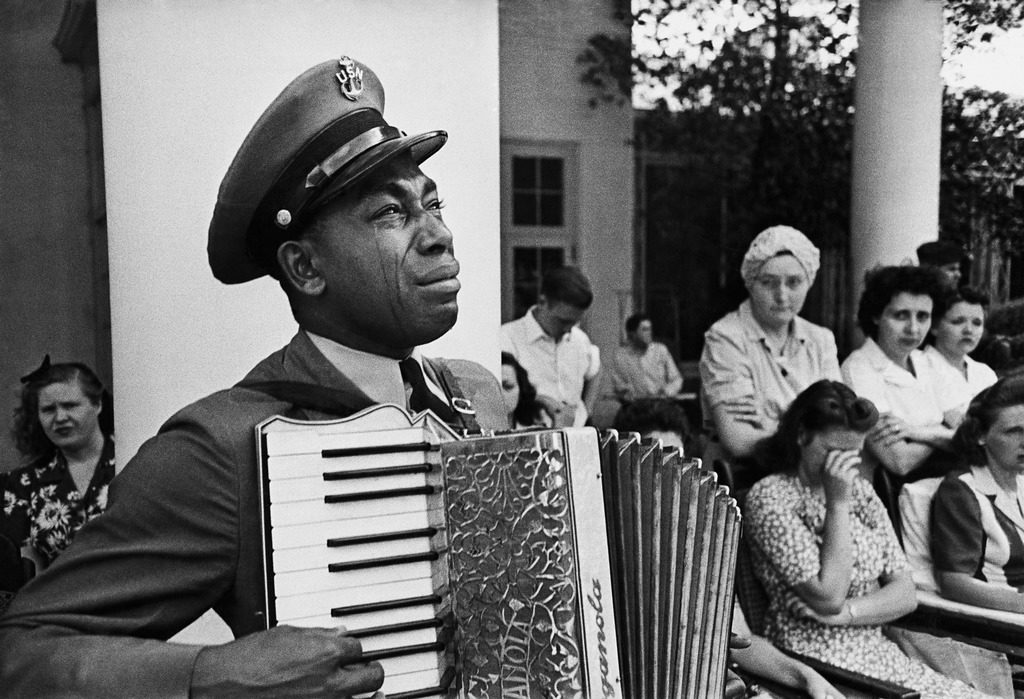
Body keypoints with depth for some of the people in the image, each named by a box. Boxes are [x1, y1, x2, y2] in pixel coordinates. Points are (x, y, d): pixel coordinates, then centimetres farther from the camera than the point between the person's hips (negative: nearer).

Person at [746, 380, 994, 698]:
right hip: (815, 658, -6)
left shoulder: (860, 490, 11)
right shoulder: (770, 497, -10)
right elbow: (828, 597, -17)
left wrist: (843, 613, -12)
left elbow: (905, 595, 6)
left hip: (878, 651, 7)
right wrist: (838, 503, -17)